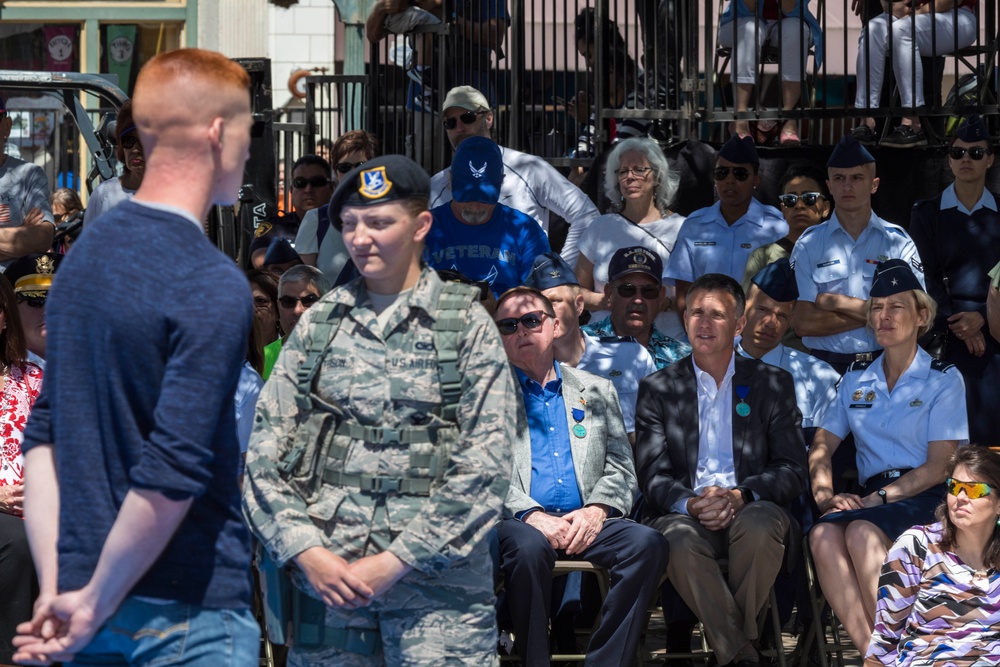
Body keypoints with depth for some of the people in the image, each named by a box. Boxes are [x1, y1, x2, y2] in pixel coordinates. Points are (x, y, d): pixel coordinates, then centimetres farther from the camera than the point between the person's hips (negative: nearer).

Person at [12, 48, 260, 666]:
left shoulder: (86, 253, 9)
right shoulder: (214, 288, -16)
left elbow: (43, 437, 8)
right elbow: (171, 474, -22)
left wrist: (55, 588, 4)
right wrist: (93, 607, -13)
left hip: (90, 610, 7)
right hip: (190, 614, -7)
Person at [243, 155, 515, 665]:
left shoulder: (466, 322, 2)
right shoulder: (320, 322, 11)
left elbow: (485, 465, -5)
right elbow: (265, 447, 8)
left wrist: (396, 561, -11)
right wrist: (305, 551, -6)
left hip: (437, 581, -2)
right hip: (324, 572, 3)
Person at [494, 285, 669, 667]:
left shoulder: (597, 391, 22)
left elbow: (621, 467, 16)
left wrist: (597, 508, -6)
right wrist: (529, 514, -15)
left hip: (584, 521, 3)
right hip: (521, 522, -3)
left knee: (647, 543, -27)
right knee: (529, 546, -38)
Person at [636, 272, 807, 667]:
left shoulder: (773, 385, 13)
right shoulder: (658, 389, 14)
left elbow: (792, 471, 4)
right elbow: (652, 476, 4)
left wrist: (738, 496, -16)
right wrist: (689, 503, -19)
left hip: (749, 510, 0)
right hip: (684, 512, 0)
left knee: (760, 527, -36)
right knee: (679, 540, -36)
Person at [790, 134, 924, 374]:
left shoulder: (899, 242, 8)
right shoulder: (809, 244, 8)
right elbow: (802, 322, -2)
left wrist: (837, 302, -5)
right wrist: (872, 314, -5)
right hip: (827, 366, 0)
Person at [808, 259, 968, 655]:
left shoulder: (943, 380, 6)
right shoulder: (856, 380, 21)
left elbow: (939, 467, -3)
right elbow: (821, 448, 14)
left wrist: (878, 498, -14)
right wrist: (824, 495, -7)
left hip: (926, 500, -4)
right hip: (871, 500, 4)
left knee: (862, 532, -36)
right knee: (824, 534, -31)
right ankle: (872, 652, -37)